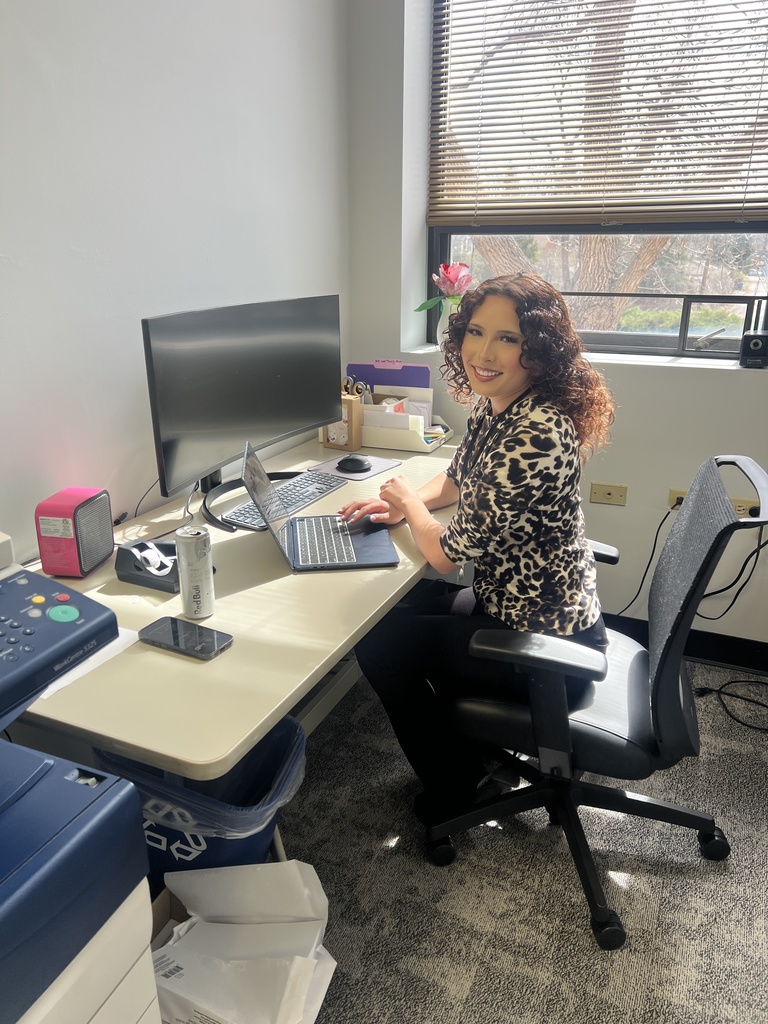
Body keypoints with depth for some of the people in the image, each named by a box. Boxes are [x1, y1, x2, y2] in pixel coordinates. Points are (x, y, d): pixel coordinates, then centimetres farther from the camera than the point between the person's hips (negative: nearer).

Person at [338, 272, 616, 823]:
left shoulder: (537, 436, -32)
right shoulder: (494, 406, -1)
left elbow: (450, 553, -25)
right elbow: (459, 479, 18)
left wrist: (408, 499, -6)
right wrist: (405, 505, -1)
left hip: (544, 643, -9)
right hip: (523, 604, 9)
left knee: (377, 641, 1)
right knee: (409, 602, 23)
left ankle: (453, 789, 26)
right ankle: (470, 750, 40)